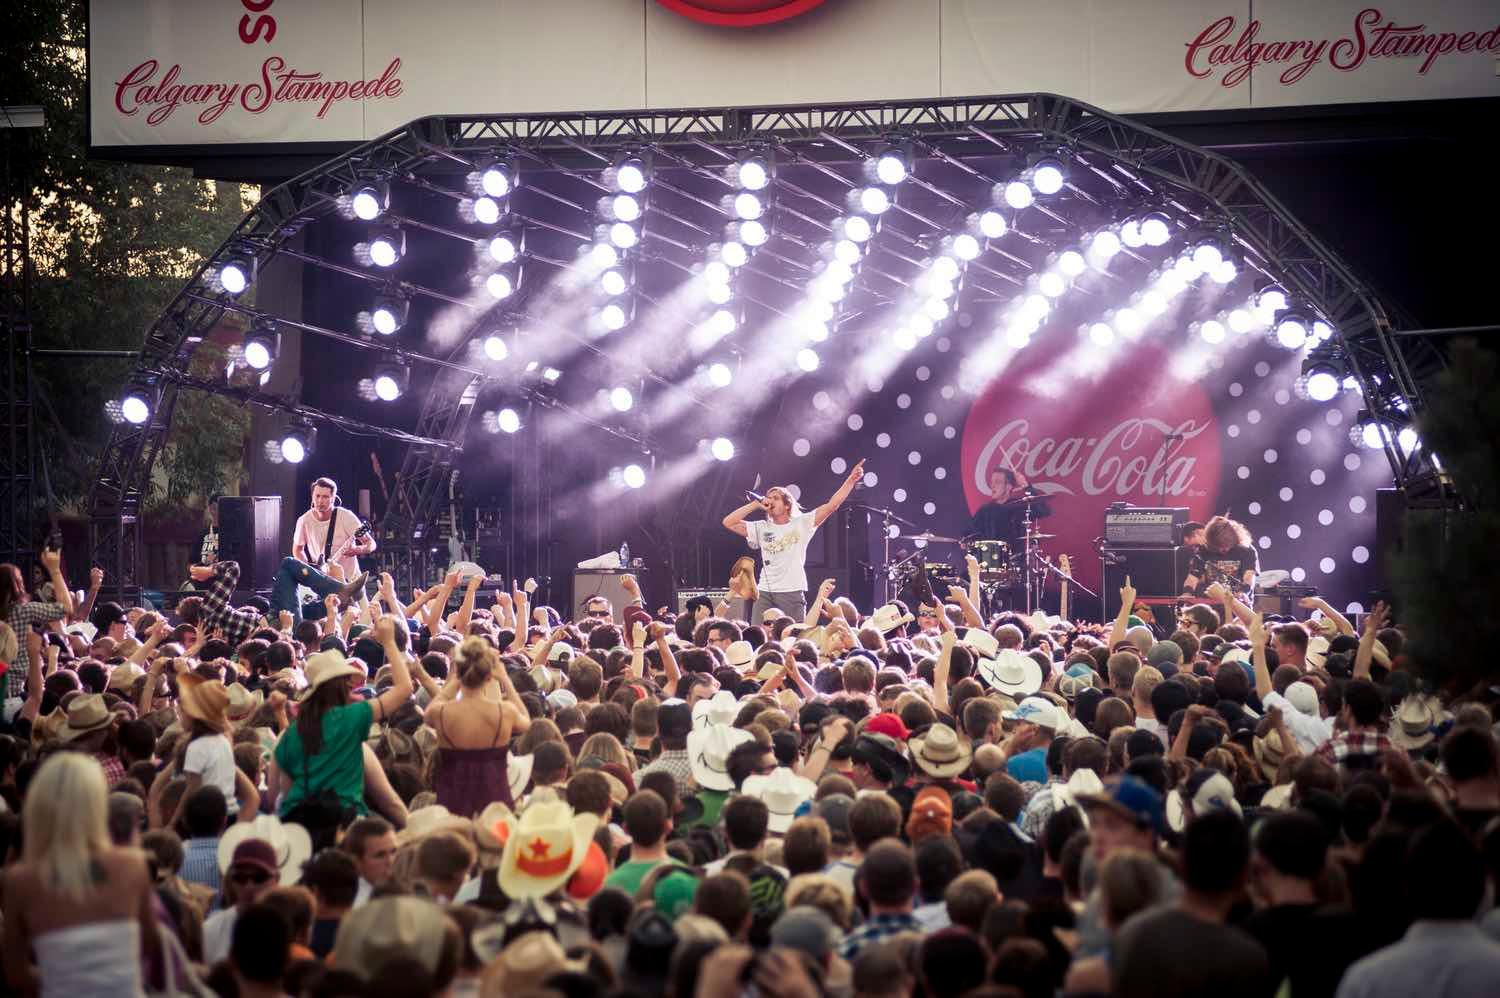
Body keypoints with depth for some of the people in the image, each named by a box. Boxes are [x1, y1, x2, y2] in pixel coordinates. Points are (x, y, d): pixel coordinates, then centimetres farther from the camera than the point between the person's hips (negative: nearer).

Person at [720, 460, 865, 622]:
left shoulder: (801, 523, 5)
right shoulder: (761, 528, 13)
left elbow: (832, 504, -2)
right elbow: (728, 523, 8)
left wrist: (851, 480, -9)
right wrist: (755, 504, 4)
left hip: (792, 592, -3)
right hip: (764, 593, 3)